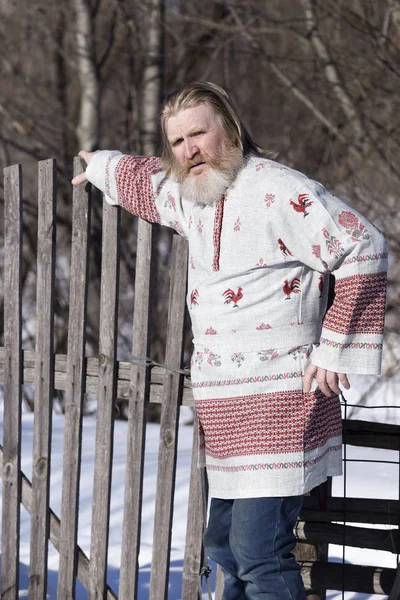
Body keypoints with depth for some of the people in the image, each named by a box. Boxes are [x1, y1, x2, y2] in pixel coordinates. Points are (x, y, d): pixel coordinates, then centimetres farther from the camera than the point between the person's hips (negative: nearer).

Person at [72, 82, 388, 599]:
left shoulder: (277, 190, -13)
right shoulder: (191, 196, 14)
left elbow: (365, 249, -17)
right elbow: (144, 181, 38)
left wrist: (336, 349, -15)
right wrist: (101, 167, 55)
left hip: (278, 401, -9)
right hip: (223, 411, 9)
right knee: (226, 546, 15)